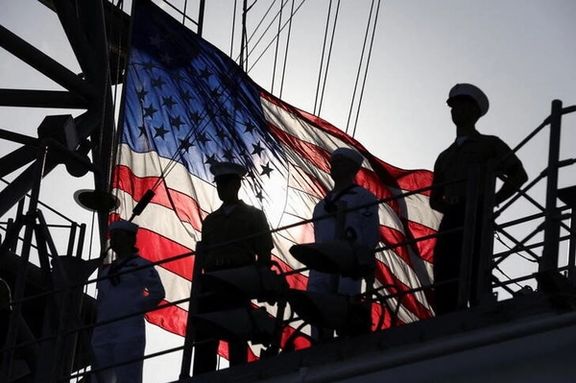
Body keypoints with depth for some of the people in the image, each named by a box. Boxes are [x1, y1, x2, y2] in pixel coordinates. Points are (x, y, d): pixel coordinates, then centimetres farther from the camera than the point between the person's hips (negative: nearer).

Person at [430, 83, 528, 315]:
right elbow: (435, 199, 31)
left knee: (475, 278, -19)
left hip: (477, 216, -5)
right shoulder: (445, 157, 32)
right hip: (451, 222, 5)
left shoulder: (489, 145, 18)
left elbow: (519, 175, 8)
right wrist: (454, 209, 8)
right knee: (444, 285, -10)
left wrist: (492, 201, -4)